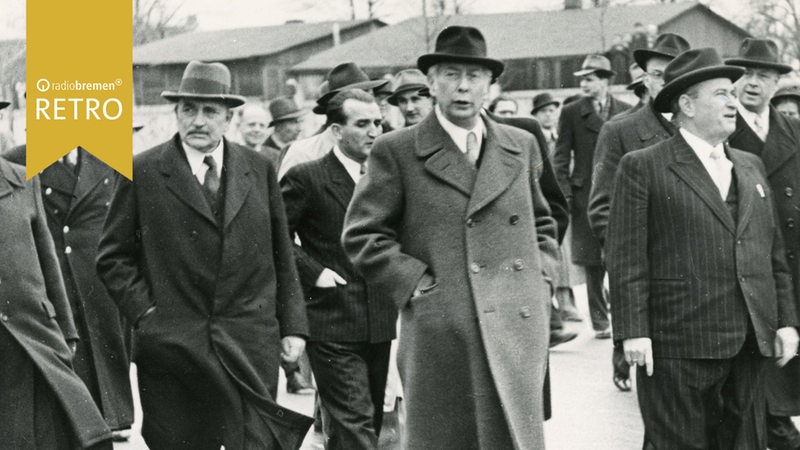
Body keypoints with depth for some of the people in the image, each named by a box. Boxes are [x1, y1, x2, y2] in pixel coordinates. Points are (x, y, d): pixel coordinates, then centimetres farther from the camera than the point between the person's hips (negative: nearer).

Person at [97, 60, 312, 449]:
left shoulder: (260, 170, 8)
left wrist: (292, 327, 7)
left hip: (251, 350, 2)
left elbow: (282, 258, 11)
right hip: (172, 349, -1)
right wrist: (145, 312, -7)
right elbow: (113, 256, 4)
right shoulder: (143, 172, 1)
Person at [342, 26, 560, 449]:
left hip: (518, 324, 3)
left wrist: (542, 279, 9)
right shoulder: (396, 152, 0)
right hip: (437, 333, -3)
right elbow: (361, 235, -1)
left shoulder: (521, 146, 13)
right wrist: (415, 284, -8)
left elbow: (542, 223, 24)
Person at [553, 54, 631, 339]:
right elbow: (561, 157, 4)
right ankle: (600, 320, 10)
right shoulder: (571, 113, 5)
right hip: (586, 196, -1)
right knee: (593, 262, 2)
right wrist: (565, 193, -5)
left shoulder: (625, 112, 9)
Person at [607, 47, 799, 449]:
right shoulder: (642, 167, -2)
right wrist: (633, 331, -14)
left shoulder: (751, 167, 17)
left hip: (750, 343, 6)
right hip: (678, 345, -6)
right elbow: (626, 258, -8)